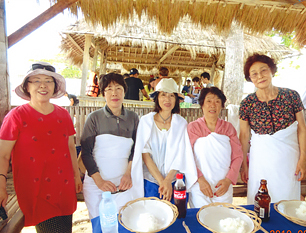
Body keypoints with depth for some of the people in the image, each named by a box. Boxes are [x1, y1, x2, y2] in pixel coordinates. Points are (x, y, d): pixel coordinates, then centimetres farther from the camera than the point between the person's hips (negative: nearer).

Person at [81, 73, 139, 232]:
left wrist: (129, 173, -5)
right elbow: (86, 152, -3)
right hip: (96, 186, -1)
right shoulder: (94, 118, -3)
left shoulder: (133, 118, 3)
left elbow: (136, 149, 8)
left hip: (124, 185, 2)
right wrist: (99, 180, -11)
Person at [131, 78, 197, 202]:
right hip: (151, 181, -1)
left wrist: (168, 180, -13)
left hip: (176, 181, 1)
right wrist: (161, 181, -11)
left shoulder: (181, 123, 0)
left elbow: (181, 155, -3)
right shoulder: (145, 121, -4)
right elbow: (145, 154, -7)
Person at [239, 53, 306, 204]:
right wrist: (244, 165, 2)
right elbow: (244, 136, -2)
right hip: (260, 160, 0)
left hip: (289, 157, 1)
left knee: (287, 200, 15)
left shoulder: (291, 96, -7)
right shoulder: (247, 104, -9)